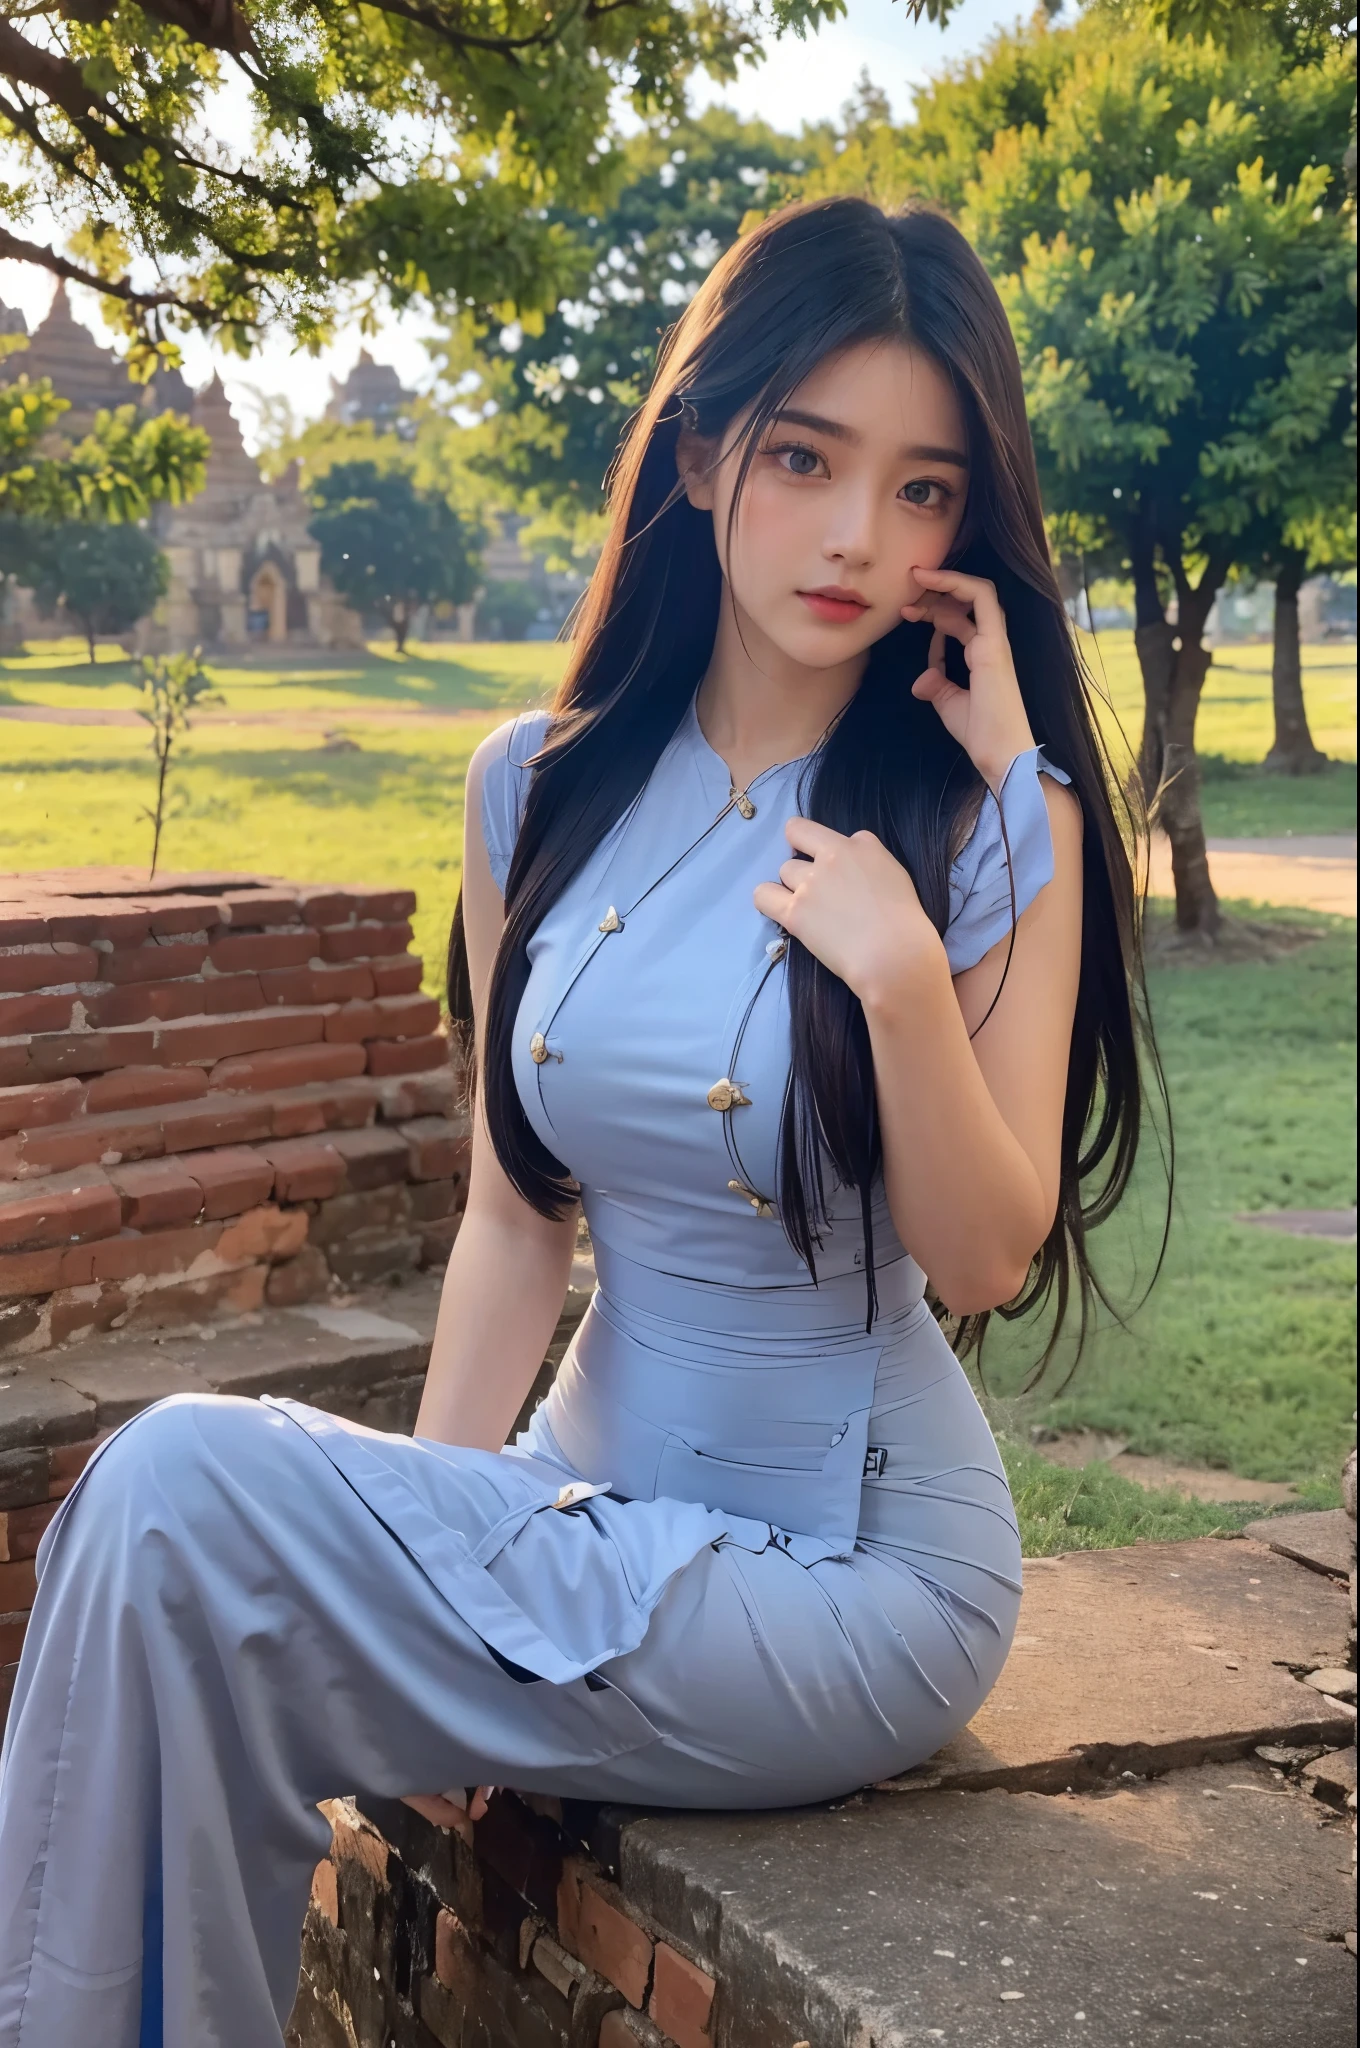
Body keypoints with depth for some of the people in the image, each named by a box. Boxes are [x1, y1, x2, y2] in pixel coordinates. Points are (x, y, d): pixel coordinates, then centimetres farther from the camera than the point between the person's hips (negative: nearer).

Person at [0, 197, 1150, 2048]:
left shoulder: (997, 825, -8)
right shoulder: (546, 793, 3)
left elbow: (993, 1264, -8)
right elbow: (517, 1216, 5)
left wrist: (903, 983, -23)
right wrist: (432, 1523, -6)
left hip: (853, 1575, -4)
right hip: (592, 1490, 5)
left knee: (178, 1499, -22)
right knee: (167, 1497, -22)